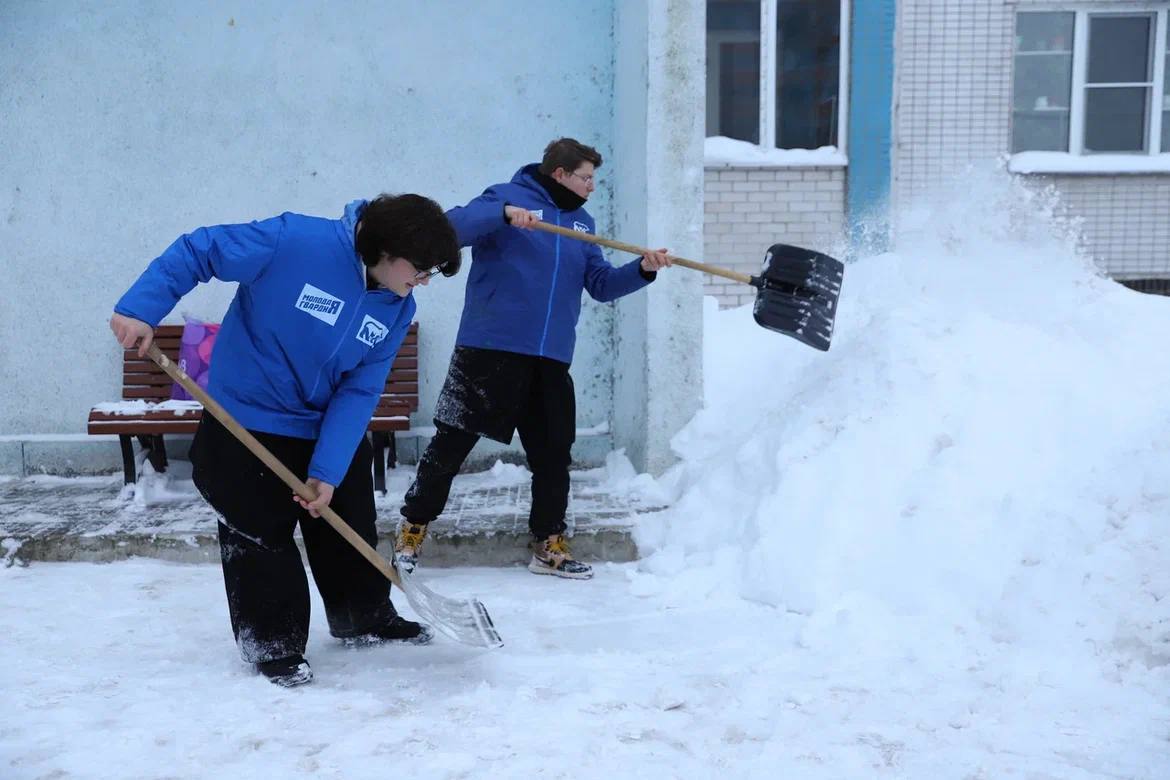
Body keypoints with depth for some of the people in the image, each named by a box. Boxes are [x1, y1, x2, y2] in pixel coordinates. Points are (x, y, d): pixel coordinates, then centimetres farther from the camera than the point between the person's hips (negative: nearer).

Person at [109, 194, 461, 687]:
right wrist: (140, 309, -28)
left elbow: (359, 392, -11)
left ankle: (365, 619, 37)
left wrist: (327, 470, -18)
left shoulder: (397, 310, -10)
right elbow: (195, 251, -20)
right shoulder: (295, 241, -27)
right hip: (247, 425, -5)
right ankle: (273, 643, 19)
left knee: (352, 526, 16)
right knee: (261, 534, 2)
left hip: (329, 430, 6)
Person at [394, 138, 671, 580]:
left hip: (551, 359, 6)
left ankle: (550, 545, 21)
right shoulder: (507, 196, -1)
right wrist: (504, 213, -28)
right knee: (452, 442, -1)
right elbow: (452, 228, -14)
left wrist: (641, 270, -2)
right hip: (490, 348, -6)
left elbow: (600, 284, 15)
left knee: (553, 452, 9)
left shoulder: (581, 222, 17)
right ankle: (413, 528, 13)